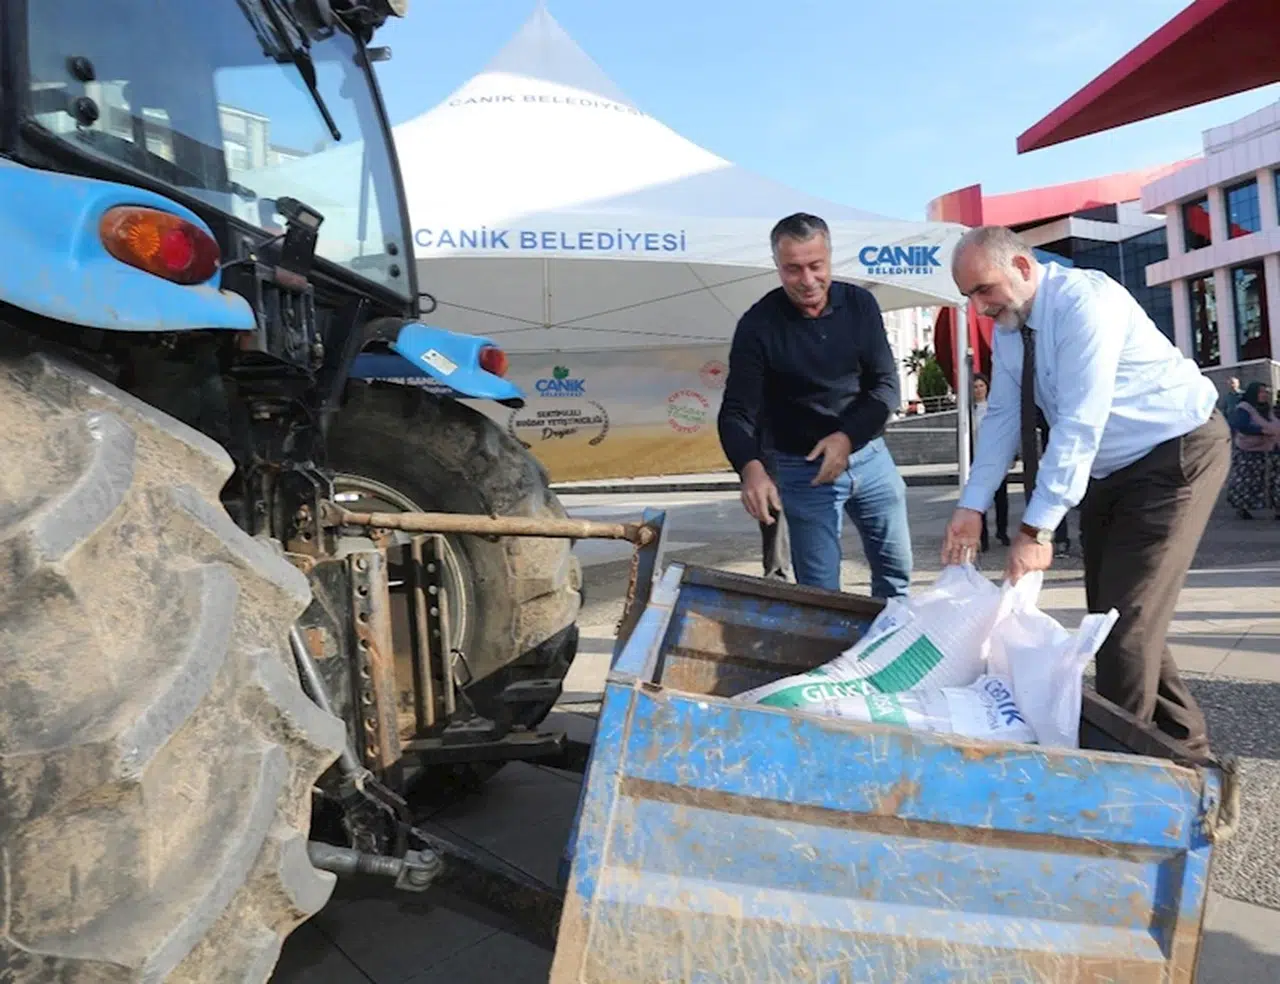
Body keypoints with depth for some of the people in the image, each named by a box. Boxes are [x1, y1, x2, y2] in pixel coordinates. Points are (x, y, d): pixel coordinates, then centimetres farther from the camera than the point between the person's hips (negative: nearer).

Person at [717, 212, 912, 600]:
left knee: (896, 568, 16)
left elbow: (886, 384, -5)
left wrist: (848, 437, -22)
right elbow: (736, 412, -18)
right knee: (820, 590, 0)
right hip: (803, 470, -3)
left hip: (870, 455, 4)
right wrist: (751, 467, -38)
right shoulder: (758, 325, -14)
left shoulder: (860, 304, -5)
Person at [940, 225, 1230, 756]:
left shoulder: (1085, 300, -27)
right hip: (1110, 469, 8)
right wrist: (972, 506, -10)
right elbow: (1001, 417, -1)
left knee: (1129, 614, -12)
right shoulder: (1009, 325, -2)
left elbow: (1079, 425, -32)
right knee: (1108, 609, 10)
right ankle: (1182, 740, 25)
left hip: (1177, 454, -8)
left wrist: (1037, 529, -33)